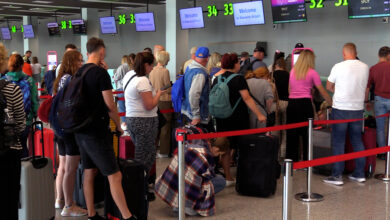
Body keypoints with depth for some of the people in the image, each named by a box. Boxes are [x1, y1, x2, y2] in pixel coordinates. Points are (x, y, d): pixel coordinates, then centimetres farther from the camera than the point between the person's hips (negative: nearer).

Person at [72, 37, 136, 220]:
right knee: (114, 176, -5)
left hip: (81, 130, 8)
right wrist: (119, 126, 0)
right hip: (97, 131, -8)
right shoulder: (101, 73, -14)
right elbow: (110, 105, -14)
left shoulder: (79, 72, 9)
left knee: (89, 172, 15)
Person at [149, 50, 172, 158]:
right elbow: (168, 89, -13)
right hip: (164, 101, -6)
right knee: (166, 126, 4)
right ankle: (164, 152, 9)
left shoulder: (152, 71, 3)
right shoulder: (165, 71, -15)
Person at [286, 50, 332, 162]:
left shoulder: (292, 71, 12)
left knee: (291, 133, 7)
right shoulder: (312, 73, 0)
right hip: (304, 103, -4)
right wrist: (332, 104, 8)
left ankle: (290, 159, 12)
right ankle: (307, 161, 7)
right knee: (307, 134, 3)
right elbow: (323, 92, 1)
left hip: (291, 103, 4)